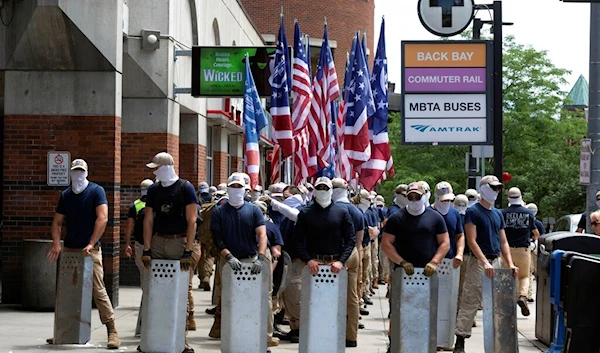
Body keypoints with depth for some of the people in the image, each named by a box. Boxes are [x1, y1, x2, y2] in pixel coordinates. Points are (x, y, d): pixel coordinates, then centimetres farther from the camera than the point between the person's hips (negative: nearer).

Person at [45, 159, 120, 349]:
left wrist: (91, 244, -21)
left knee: (98, 291, -11)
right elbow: (57, 222, 11)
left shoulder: (96, 191, -5)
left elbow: (102, 219, -15)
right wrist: (56, 244, -6)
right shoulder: (65, 195, 11)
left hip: (90, 250, -5)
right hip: (69, 249, 5)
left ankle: (112, 331, -8)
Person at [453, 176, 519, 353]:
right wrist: (485, 262, -21)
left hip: (496, 261, 7)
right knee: (470, 302, -9)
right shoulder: (473, 211, -5)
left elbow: (503, 242, 16)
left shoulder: (498, 214, 16)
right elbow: (472, 241, -12)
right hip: (478, 262, -7)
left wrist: (510, 264, 4)